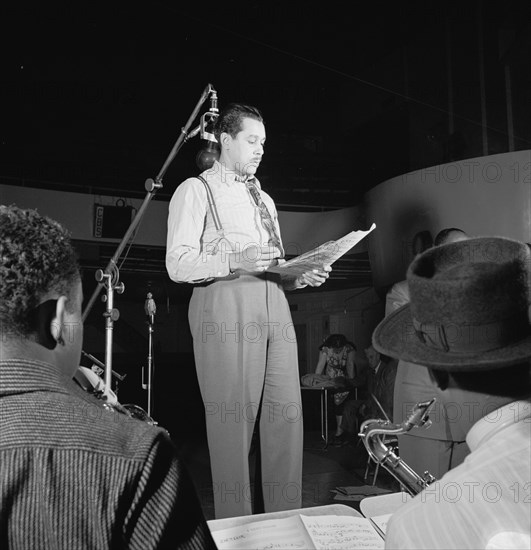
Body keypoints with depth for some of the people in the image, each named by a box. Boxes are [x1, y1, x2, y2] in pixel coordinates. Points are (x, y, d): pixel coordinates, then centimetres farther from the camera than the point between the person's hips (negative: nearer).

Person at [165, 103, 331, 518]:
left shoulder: (264, 199, 28)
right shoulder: (197, 190, 7)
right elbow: (178, 264, -5)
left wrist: (302, 276, 8)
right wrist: (235, 260, -18)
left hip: (274, 304, 6)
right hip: (225, 303, -6)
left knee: (287, 415, 1)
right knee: (233, 417, -6)